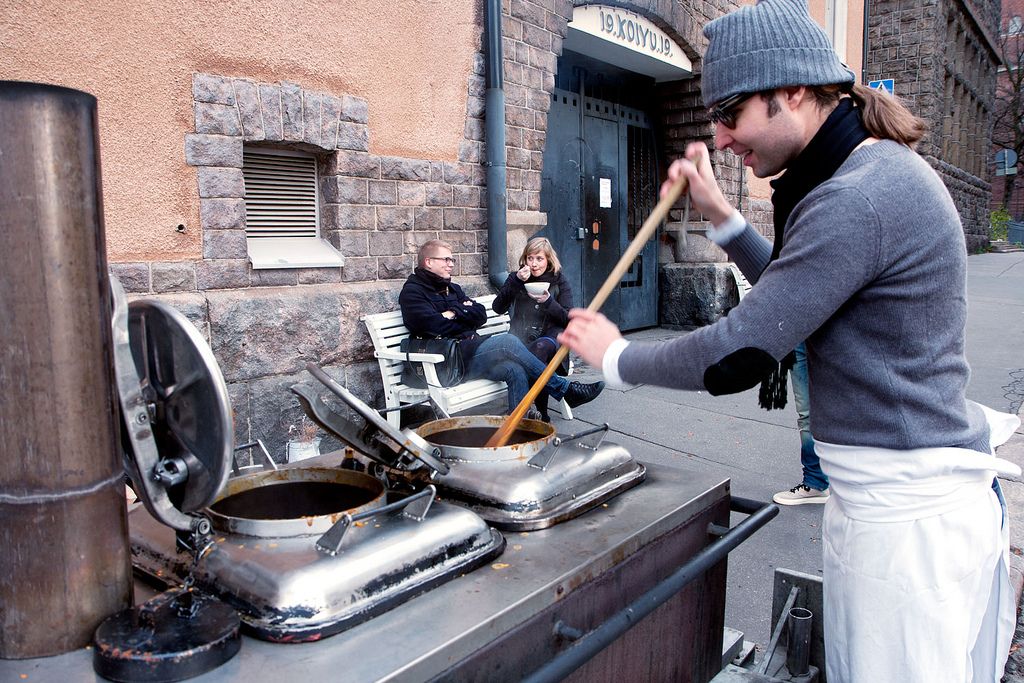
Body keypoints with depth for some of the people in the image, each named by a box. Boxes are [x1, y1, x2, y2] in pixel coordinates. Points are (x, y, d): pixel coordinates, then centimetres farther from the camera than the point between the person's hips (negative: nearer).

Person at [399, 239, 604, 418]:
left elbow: (481, 314, 12)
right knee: (508, 342, -23)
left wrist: (455, 312, -4)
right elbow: (433, 325, -15)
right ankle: (564, 389, -15)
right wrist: (466, 316, 1)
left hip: (469, 349, 8)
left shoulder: (452, 288, 25)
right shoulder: (412, 291, 2)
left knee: (515, 371, -22)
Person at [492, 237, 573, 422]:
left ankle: (538, 413, -31)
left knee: (540, 348, -37)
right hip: (521, 340, 1)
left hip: (550, 338, -1)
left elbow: (568, 320, 2)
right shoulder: (516, 279, 15)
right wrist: (516, 282, -8)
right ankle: (541, 415, -29)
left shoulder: (559, 282, 11)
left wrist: (548, 302, -15)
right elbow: (497, 308, 2)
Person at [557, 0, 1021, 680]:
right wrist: (720, 215, 11)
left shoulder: (857, 199, -24)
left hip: (905, 514, -10)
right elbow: (794, 289, 21)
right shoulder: (880, 169, 10)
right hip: (901, 493, 10)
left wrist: (615, 355, -8)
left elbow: (736, 359, -24)